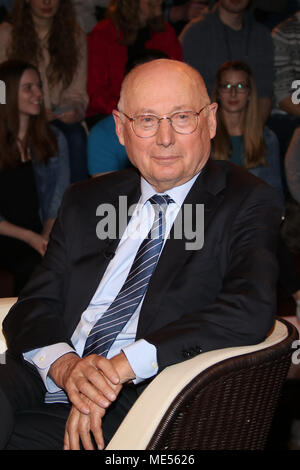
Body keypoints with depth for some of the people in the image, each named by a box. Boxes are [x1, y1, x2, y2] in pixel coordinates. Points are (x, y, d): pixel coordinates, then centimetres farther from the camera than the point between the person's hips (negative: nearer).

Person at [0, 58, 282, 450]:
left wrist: (122, 365, -20)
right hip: (48, 393, 6)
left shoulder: (248, 203, 3)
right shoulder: (84, 202, 18)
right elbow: (33, 308, 10)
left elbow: (252, 310, -15)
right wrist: (63, 364, -14)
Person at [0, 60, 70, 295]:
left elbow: (60, 196, 5)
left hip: (43, 234, 2)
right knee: (32, 267, -30)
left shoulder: (53, 139, 10)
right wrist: (29, 237, -14)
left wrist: (46, 236, -12)